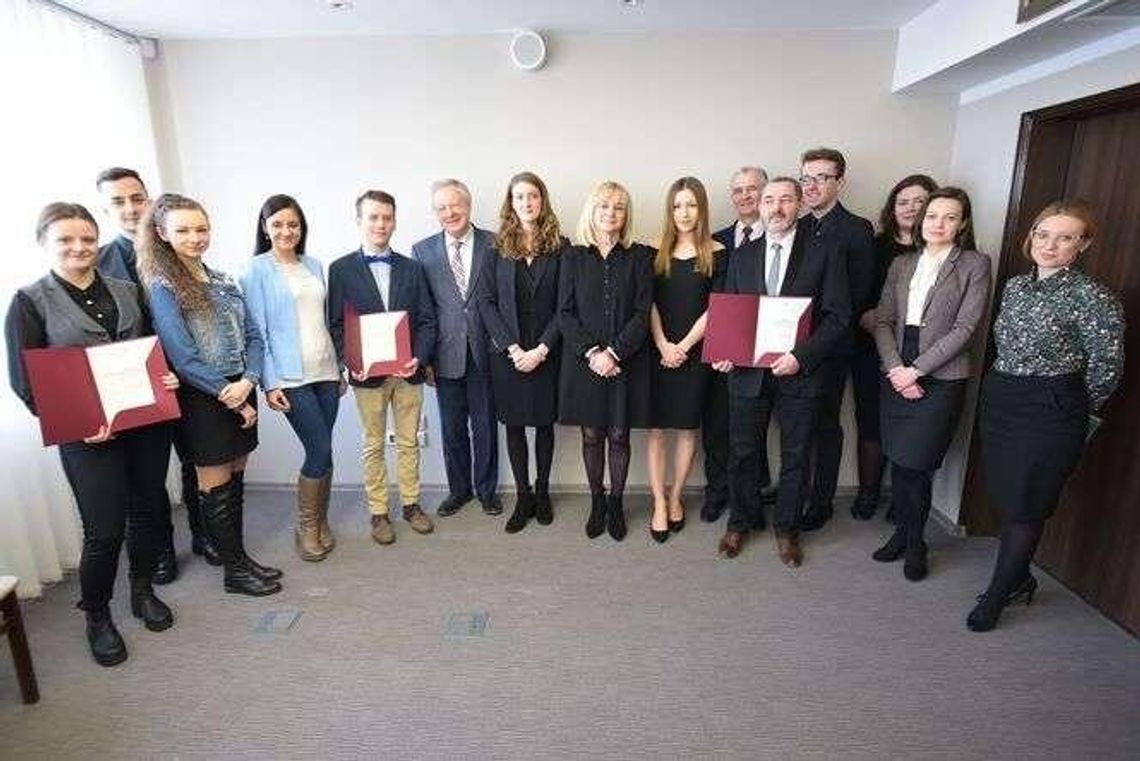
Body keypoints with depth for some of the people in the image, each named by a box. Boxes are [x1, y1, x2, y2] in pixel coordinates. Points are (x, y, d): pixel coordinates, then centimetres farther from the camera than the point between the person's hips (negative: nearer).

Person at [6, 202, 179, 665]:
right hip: (89, 434, -4)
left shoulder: (128, 291, 10)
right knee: (104, 531, 0)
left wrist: (167, 376, -4)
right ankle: (97, 617, 24)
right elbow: (24, 380, -5)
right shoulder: (30, 302, -1)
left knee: (148, 509, 14)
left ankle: (142, 591, 35)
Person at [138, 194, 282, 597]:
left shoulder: (224, 282, 10)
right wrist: (225, 393, -13)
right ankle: (234, 571, 16)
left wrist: (248, 381, -10)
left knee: (235, 479, 14)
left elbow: (252, 336, 6)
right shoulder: (161, 287, -8)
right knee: (215, 486, 4)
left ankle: (239, 557, 27)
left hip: (240, 392, 6)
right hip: (202, 399, -6)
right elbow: (181, 354, -14)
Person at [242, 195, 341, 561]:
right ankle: (307, 528, 14)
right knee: (321, 451, -6)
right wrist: (269, 384, -10)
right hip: (290, 377, -5)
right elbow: (257, 329, -6)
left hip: (325, 372, 5)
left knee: (322, 452, 8)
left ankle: (320, 522, 25)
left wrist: (339, 367, 14)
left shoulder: (314, 266, 13)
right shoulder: (257, 269, -2)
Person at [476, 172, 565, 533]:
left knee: (544, 423, 10)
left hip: (547, 352, -1)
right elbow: (487, 302, -1)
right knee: (514, 425, 8)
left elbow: (564, 306, -4)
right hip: (507, 352, 1)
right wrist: (511, 347, -11)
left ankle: (542, 493, 27)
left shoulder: (560, 246, 0)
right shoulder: (498, 247, 3)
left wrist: (541, 349, -12)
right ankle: (523, 498, 21)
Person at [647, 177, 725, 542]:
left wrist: (683, 346, -10)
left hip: (695, 352, -1)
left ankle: (675, 498, 22)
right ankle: (659, 503, 11)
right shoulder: (657, 252, 5)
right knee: (656, 428, 1)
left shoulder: (716, 254, 1)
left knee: (687, 427, 7)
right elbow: (650, 305, 1)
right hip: (657, 352, 1)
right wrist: (662, 346, -10)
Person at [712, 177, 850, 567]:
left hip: (799, 372, -2)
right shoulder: (742, 255, 7)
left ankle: (786, 530, 31)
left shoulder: (825, 251, -3)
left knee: (795, 457, 11)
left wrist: (801, 355, -19)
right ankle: (740, 522, 32)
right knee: (742, 453, 12)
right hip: (747, 371, 2)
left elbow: (838, 316, -7)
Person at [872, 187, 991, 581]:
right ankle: (904, 532, 26)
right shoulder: (901, 264, 11)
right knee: (898, 461, 8)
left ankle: (914, 543, 19)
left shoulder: (975, 265, -1)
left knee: (914, 464, -2)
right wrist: (895, 369, -8)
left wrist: (916, 370, -13)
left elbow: (964, 328, -8)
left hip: (941, 380, -4)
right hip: (897, 377, 4)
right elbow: (882, 320, 5)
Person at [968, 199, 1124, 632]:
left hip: (1049, 413, -6)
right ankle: (1020, 580, 35)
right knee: (1006, 500, 15)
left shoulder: (1090, 297, -12)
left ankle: (996, 596, 18)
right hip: (998, 402, 7)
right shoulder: (1015, 286, 8)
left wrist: (1079, 410, 3)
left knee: (1026, 508, 4)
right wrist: (1003, 390, 14)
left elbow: (1107, 365, -8)